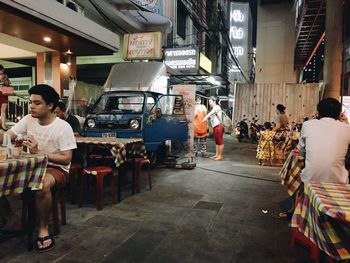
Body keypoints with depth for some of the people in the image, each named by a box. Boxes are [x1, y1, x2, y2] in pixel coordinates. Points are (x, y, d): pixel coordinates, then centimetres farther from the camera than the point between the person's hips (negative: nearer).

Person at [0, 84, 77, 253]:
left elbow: (66, 159, -17)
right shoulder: (28, 120, 2)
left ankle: (43, 229, -14)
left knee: (42, 185, -38)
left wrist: (38, 152, -23)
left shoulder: (63, 127, -14)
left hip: (56, 168, -6)